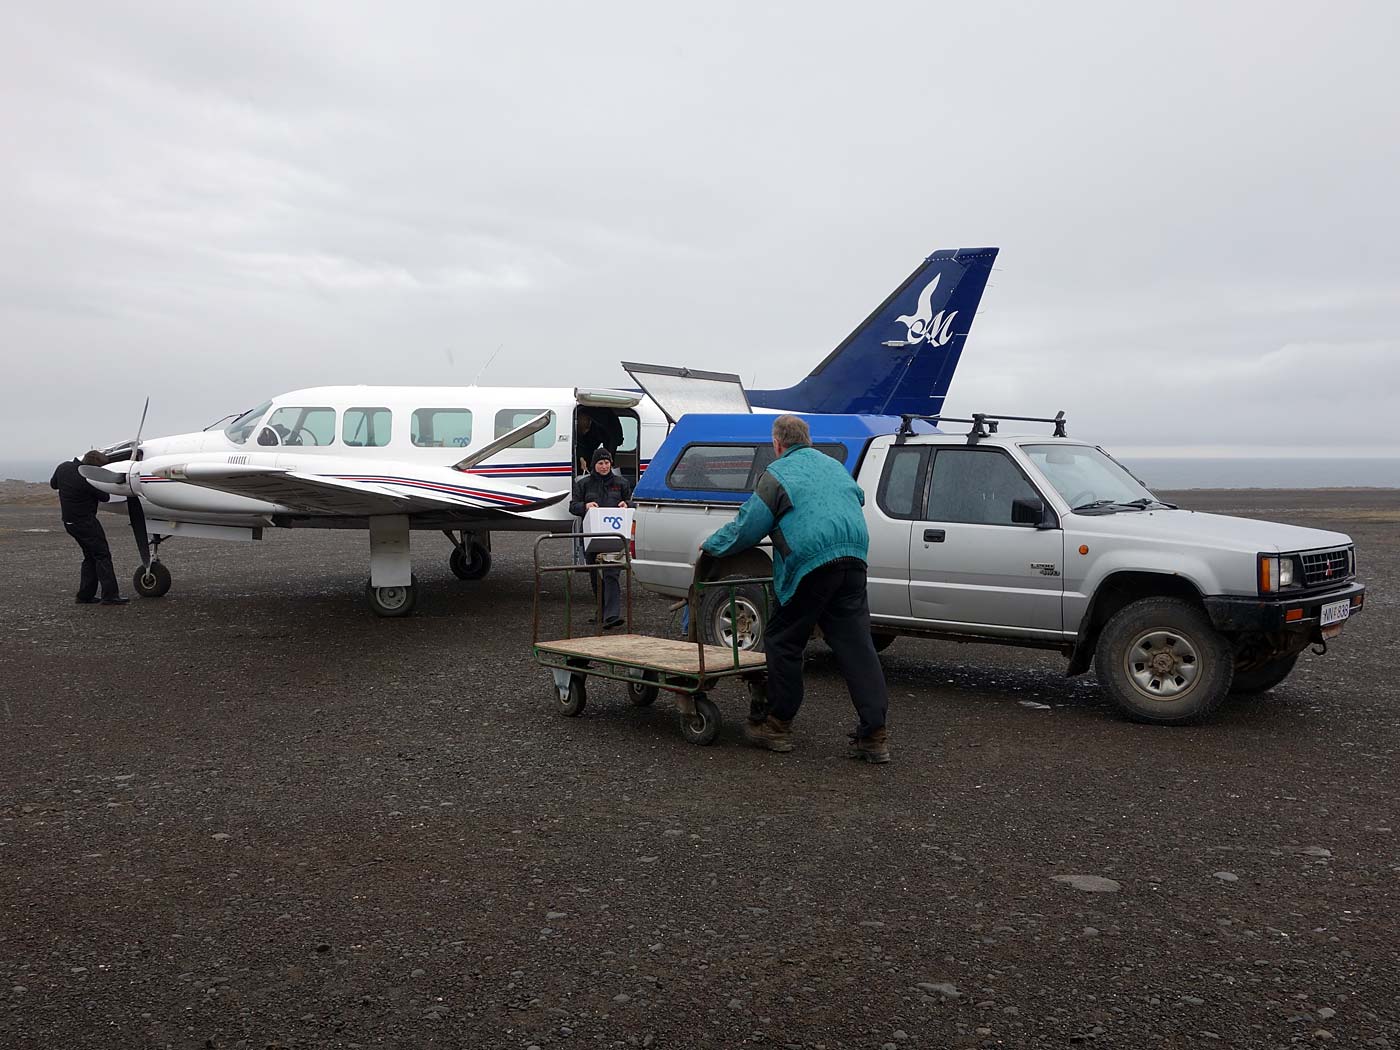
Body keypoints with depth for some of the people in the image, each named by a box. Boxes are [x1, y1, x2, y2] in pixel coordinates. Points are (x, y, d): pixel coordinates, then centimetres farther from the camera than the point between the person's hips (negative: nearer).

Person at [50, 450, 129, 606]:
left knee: (90, 557, 16)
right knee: (102, 556, -5)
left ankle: (85, 595, 14)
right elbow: (105, 497, -11)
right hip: (85, 521, -9)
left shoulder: (63, 467, 1)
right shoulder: (87, 479, -24)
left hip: (69, 521, 9)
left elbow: (53, 484, 20)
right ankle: (110, 595, -10)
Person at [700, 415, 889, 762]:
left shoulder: (777, 474, 3)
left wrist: (710, 545, 18)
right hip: (853, 561, 6)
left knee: (783, 642, 9)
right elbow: (859, 498, 38)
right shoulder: (834, 466, 23)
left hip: (810, 565, -6)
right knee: (856, 645, 3)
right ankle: (874, 735, -1)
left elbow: (747, 528, 2)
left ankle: (778, 726, 17)